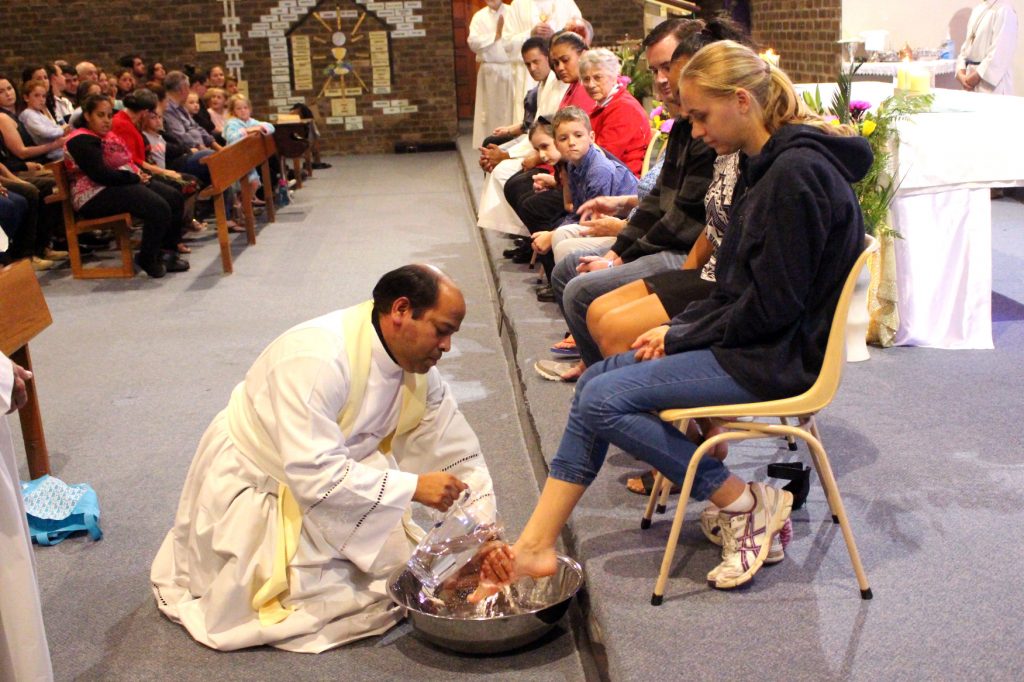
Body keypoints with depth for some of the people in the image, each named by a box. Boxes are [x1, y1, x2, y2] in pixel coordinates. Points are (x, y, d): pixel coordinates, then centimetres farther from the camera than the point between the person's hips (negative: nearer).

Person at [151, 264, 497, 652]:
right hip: (254, 486, -7)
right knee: (321, 604, -12)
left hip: (334, 476, 7)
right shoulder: (318, 359, -34)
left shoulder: (416, 365, -10)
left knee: (398, 569, 4)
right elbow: (312, 473, -38)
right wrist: (413, 487, -36)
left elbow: (460, 456, -5)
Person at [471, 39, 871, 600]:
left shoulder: (797, 172, -19)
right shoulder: (773, 165, 12)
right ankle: (535, 545, -1)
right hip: (755, 339, 10)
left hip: (779, 356, -10)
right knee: (595, 382, 1)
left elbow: (770, 308, -21)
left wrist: (681, 337, -10)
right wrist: (679, 328, 3)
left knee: (603, 399, -16)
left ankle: (747, 504, -3)